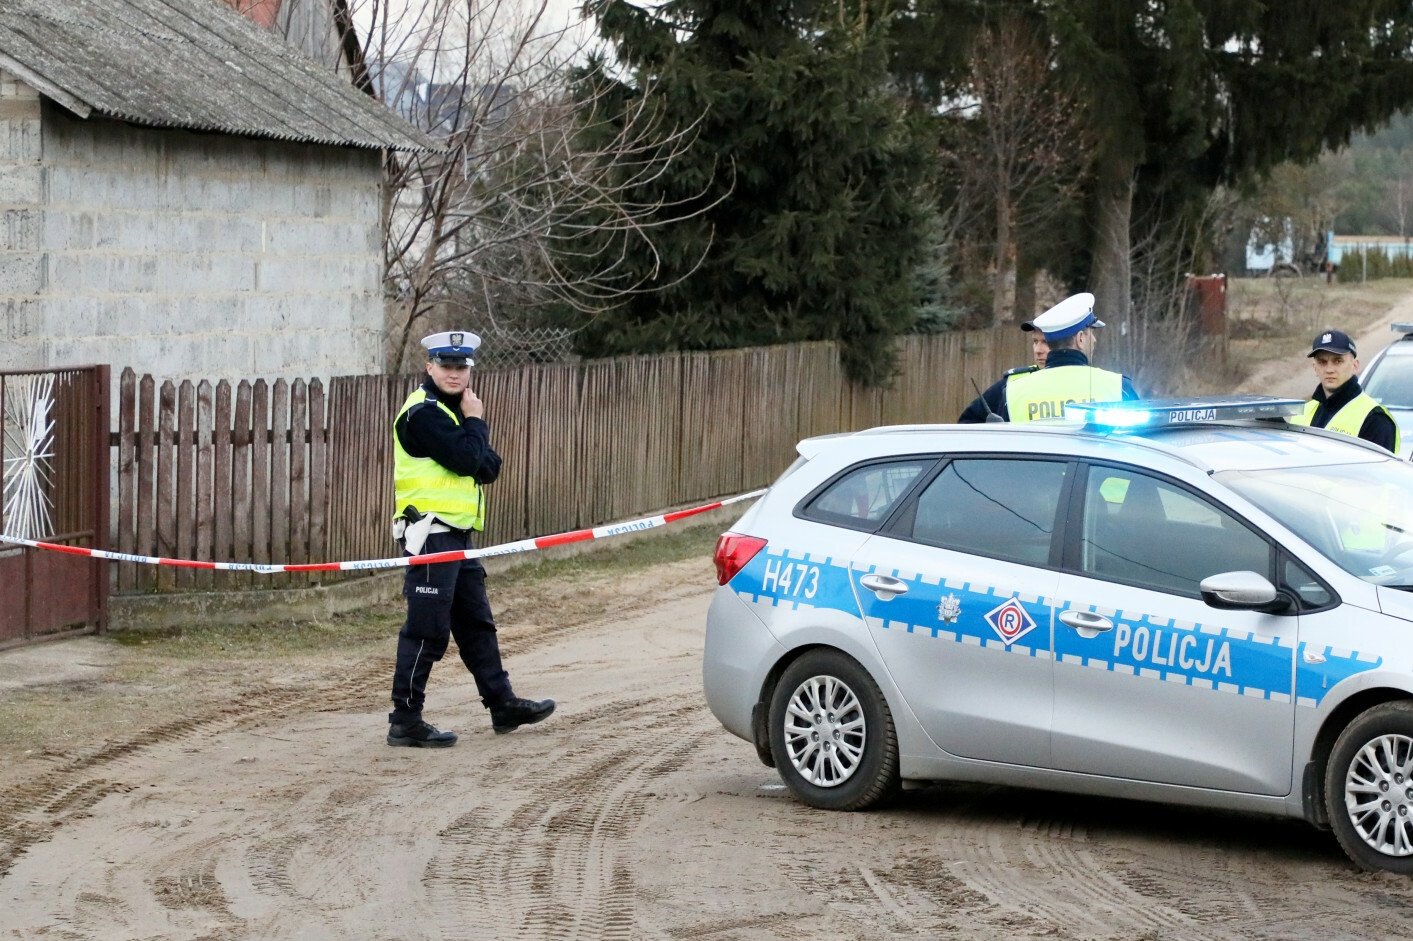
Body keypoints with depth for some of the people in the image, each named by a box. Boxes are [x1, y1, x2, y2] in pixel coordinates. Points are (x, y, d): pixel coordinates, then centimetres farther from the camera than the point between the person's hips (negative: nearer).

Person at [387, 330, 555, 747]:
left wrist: (476, 444, -11)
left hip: (456, 535, 10)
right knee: (427, 629, -10)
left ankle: (502, 704, 25)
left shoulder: (453, 409, 18)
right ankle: (405, 720, -7)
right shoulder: (424, 412, -12)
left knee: (476, 623, 17)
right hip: (430, 533, -10)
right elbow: (465, 459, -21)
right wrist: (476, 422, -5)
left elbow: (489, 468, 12)